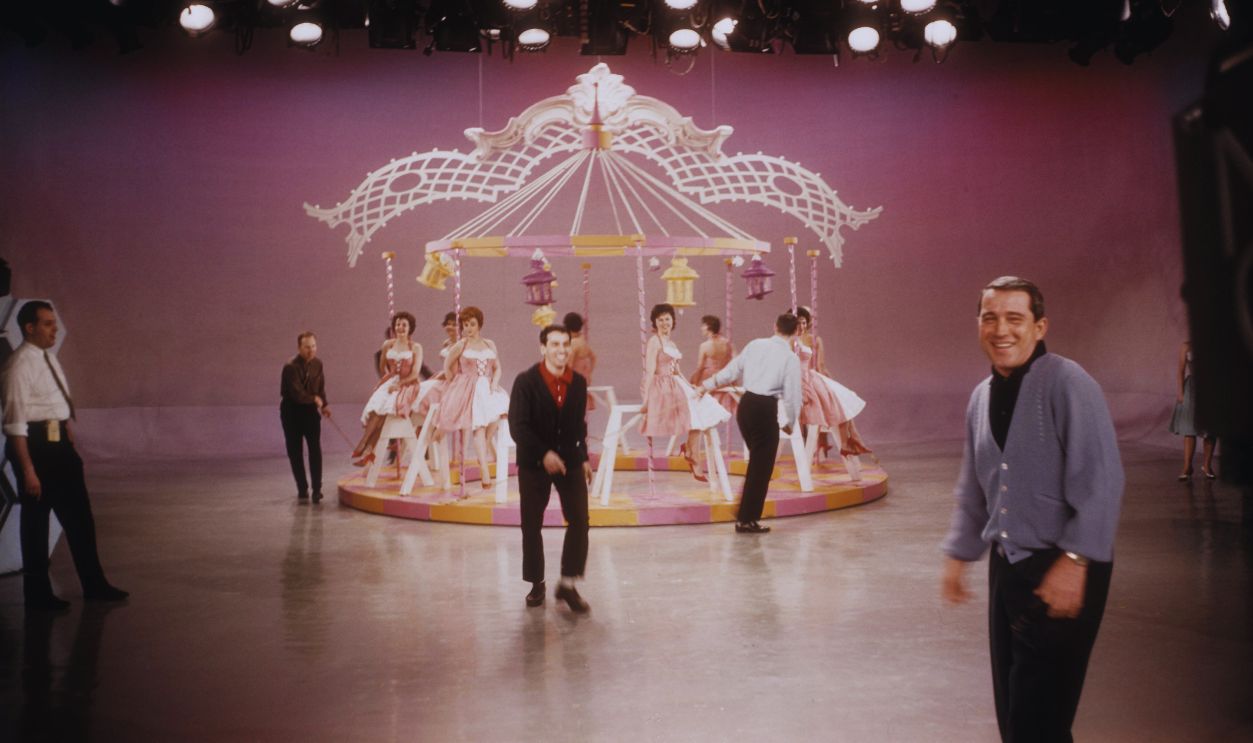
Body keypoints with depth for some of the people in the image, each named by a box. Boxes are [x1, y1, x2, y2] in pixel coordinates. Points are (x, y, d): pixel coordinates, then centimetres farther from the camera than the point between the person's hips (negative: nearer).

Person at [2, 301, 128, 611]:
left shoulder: (49, 358, 11)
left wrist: (70, 449, 20)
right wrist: (28, 471, -21)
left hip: (59, 445, 8)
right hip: (36, 446, -8)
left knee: (79, 516, 14)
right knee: (36, 522, 6)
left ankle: (94, 585, 26)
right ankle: (38, 595, 21)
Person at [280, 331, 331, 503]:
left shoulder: (318, 363, -2)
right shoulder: (290, 367, -20)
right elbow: (297, 394, -25)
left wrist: (324, 404, -1)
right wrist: (315, 399, -11)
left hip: (311, 409, 3)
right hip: (292, 411, -3)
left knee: (315, 449, -6)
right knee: (295, 452, 3)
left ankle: (317, 490, -2)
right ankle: (302, 490, 15)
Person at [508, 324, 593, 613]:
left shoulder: (579, 382, 1)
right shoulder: (526, 381, -12)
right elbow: (517, 426, -16)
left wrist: (583, 457, 12)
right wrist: (544, 454, -27)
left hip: (570, 459, 3)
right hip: (534, 462, -3)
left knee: (579, 520, -6)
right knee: (531, 525, 6)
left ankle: (568, 584, 5)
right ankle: (537, 584, 22)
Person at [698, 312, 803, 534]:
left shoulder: (755, 345, 5)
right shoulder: (791, 358, -7)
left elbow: (732, 370, 10)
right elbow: (792, 395, -5)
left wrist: (708, 384, 24)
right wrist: (789, 422, 11)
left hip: (745, 405, 6)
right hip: (766, 410, -6)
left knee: (756, 461, 22)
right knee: (762, 466, 6)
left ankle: (745, 515, 28)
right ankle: (747, 520, 10)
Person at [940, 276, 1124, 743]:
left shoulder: (1067, 384, -14)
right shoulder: (981, 397, 9)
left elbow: (1100, 483, -20)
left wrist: (1074, 562, -23)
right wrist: (958, 554, 17)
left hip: (1062, 570, -7)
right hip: (1007, 565, 7)